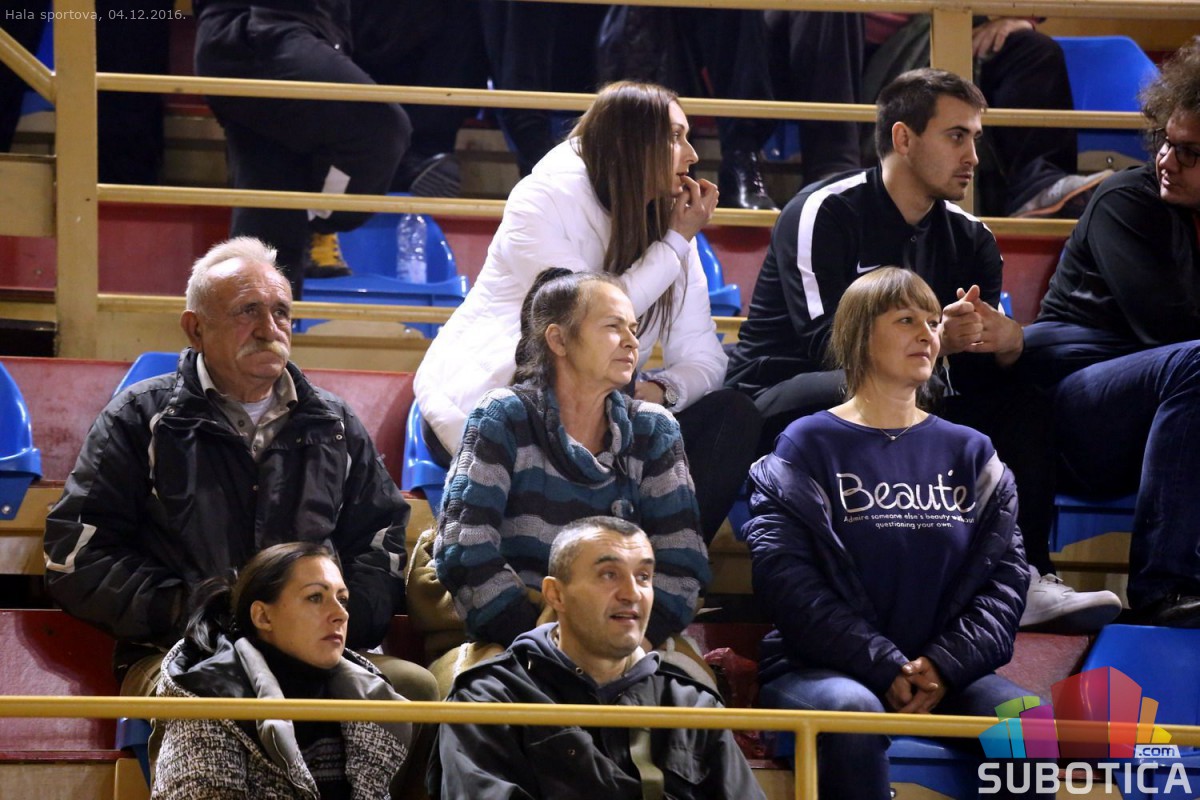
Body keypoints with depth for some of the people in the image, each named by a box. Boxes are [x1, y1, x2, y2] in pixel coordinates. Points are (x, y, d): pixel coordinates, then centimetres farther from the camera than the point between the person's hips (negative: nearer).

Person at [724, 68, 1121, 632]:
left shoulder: (968, 239, 8)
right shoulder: (824, 213, -12)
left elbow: (985, 365, -1)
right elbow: (826, 342, -23)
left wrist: (1008, 342, -26)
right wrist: (931, 337, -38)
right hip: (778, 399, -7)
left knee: (1022, 399, -12)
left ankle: (1025, 578, -22)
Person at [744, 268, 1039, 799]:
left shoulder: (969, 452, 16)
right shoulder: (809, 446, 4)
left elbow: (1006, 573, 7)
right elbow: (784, 576, -7)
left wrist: (943, 665, -10)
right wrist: (886, 669, -14)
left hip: (944, 673, 3)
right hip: (819, 670, -3)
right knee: (852, 712, -38)